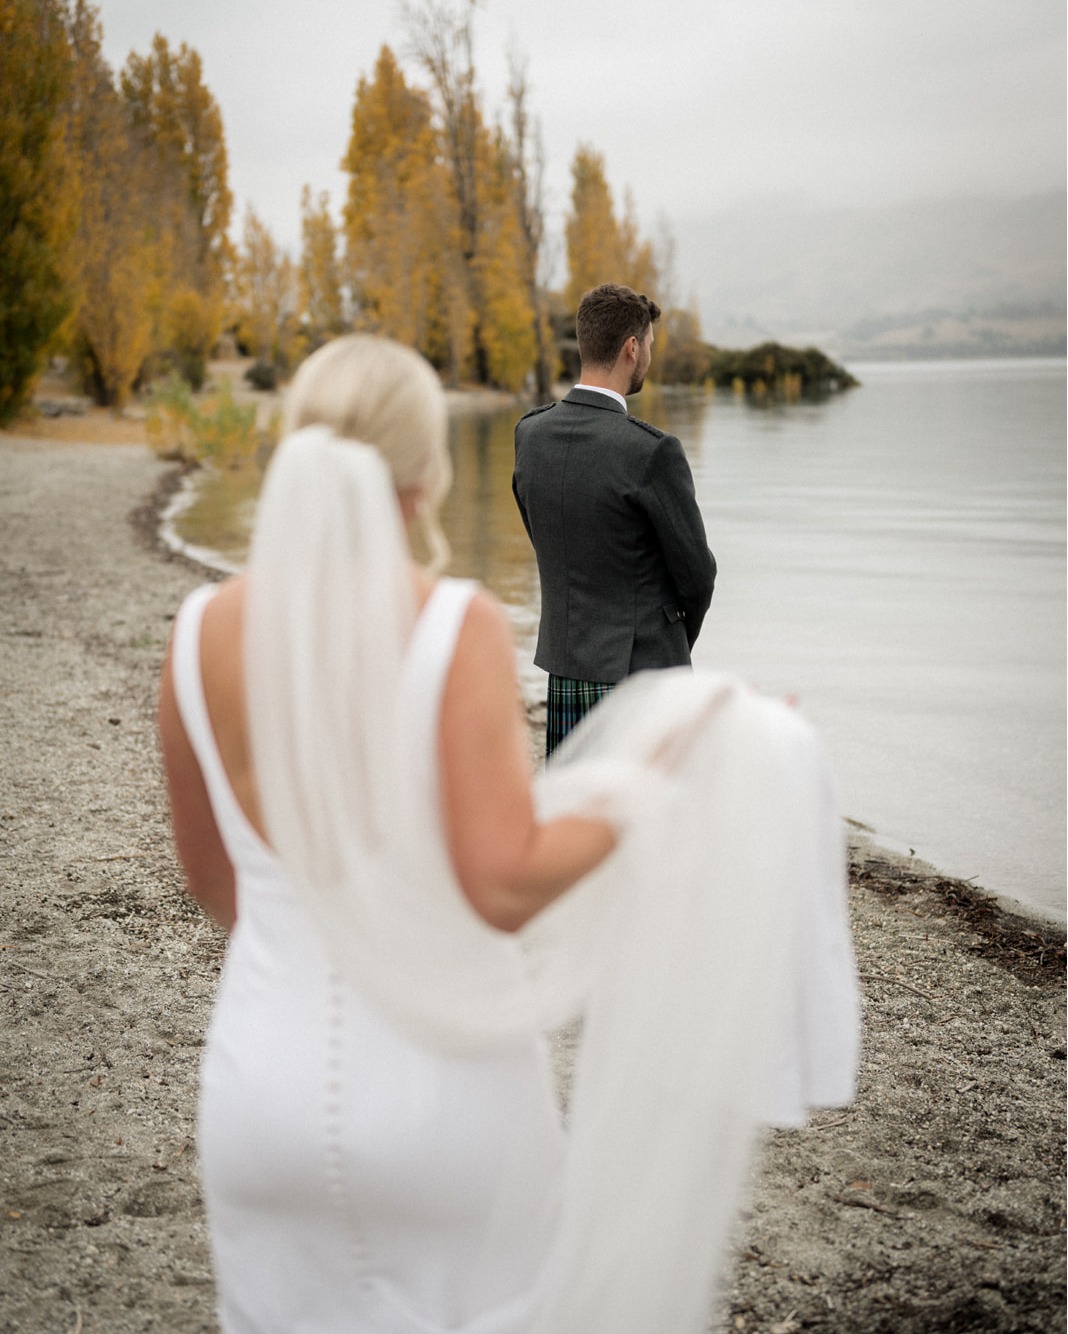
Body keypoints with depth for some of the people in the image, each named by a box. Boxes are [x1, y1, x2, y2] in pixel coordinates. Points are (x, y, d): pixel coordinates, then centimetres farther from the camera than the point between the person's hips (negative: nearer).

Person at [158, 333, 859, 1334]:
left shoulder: (203, 632, -6)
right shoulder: (459, 627, -19)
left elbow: (210, 879, 6)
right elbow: (505, 885, -25)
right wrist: (649, 781, -10)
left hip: (266, 1089, 3)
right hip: (446, 1095, -3)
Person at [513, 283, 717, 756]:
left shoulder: (529, 433, 1)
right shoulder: (653, 451, -19)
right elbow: (696, 574, -10)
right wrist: (679, 641, 11)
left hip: (564, 664, 6)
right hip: (642, 666, -6)